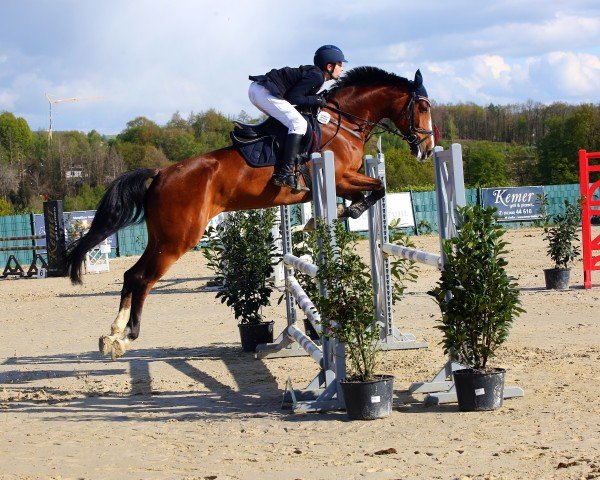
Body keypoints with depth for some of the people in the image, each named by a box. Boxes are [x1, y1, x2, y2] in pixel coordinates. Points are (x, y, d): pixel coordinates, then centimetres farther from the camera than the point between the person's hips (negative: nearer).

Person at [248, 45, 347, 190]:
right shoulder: (317, 76, -9)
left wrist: (318, 101, 12)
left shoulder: (314, 73, 21)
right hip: (265, 92, -11)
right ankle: (286, 174, -25)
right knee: (298, 124, -16)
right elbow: (293, 97, -14)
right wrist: (316, 100, -6)